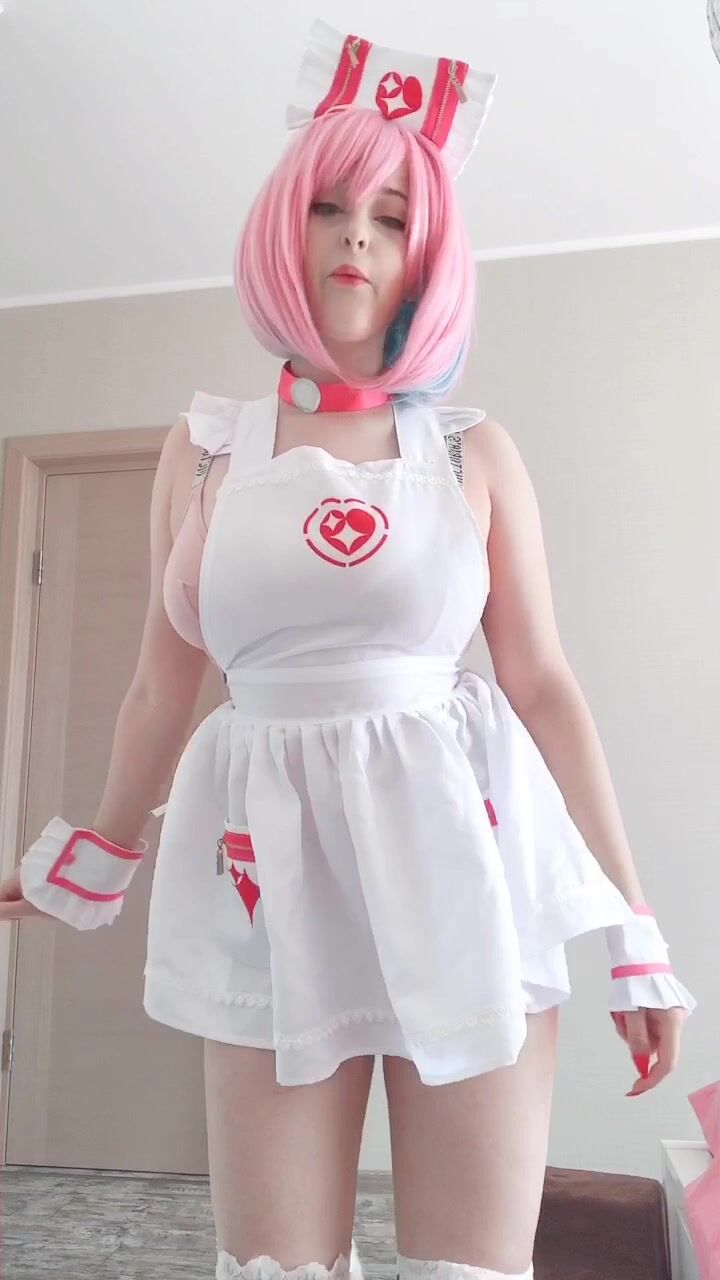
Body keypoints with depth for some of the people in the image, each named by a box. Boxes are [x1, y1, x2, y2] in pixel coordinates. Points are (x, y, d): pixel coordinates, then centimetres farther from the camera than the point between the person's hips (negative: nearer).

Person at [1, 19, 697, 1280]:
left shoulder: (475, 453, 3)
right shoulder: (203, 445, 6)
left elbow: (543, 687, 3)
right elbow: (164, 684, 14)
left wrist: (634, 922, 2)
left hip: (459, 858, 0)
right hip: (275, 871, 1)